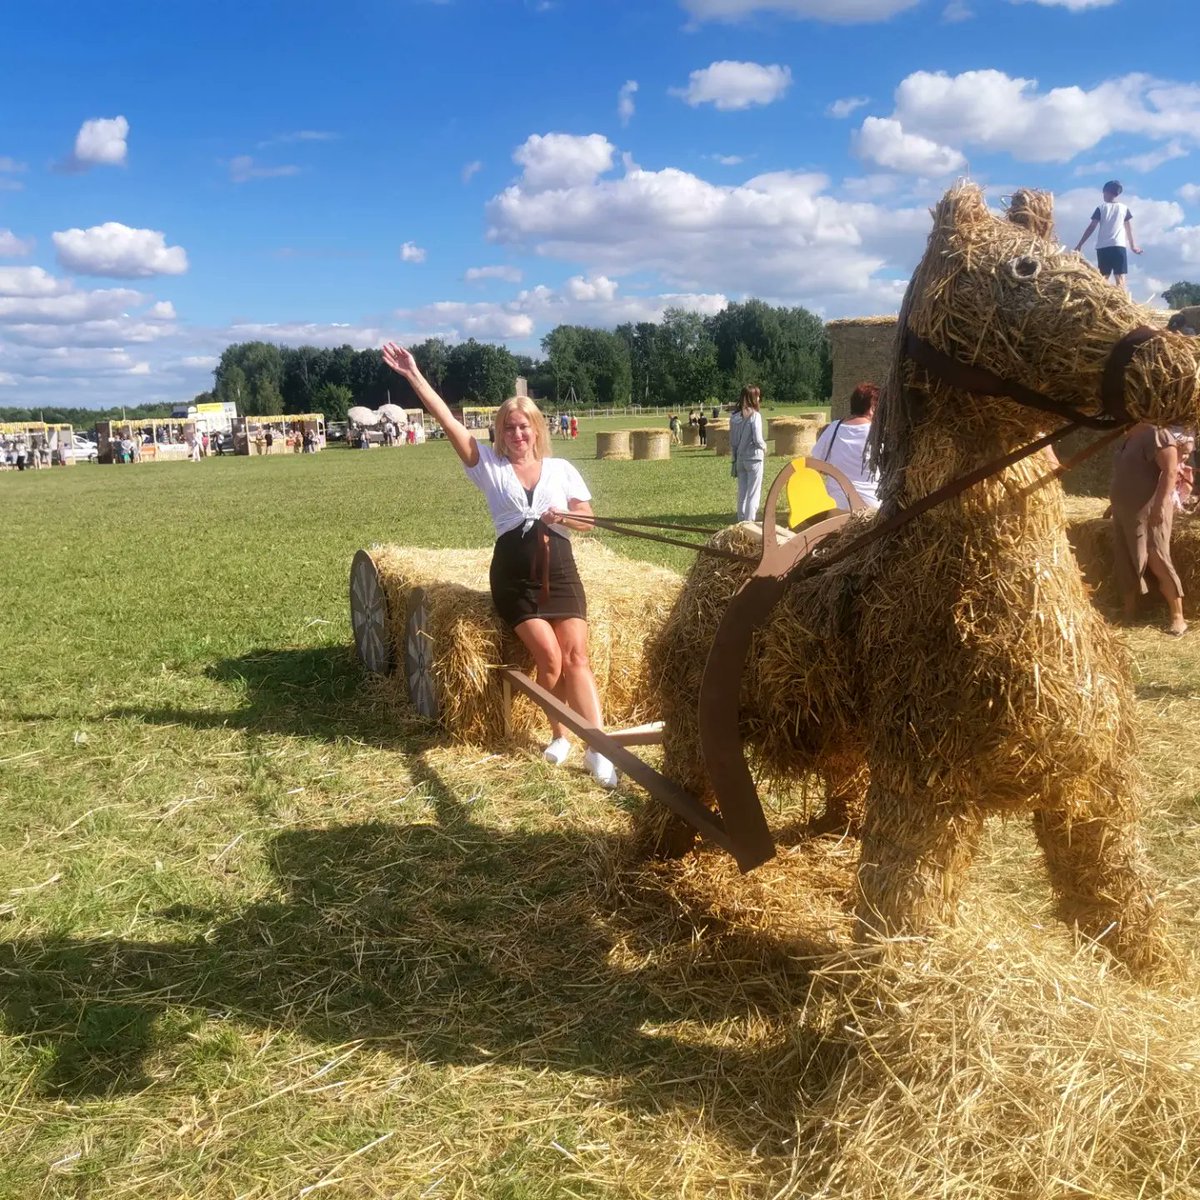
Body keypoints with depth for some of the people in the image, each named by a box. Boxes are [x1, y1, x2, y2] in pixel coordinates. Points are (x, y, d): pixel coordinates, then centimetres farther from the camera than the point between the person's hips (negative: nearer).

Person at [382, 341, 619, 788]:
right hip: (513, 574, -1)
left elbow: (586, 518, 12)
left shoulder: (561, 468, 10)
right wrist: (414, 376, -9)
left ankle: (598, 748, -12)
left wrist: (562, 516, -11)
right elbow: (448, 421, -2)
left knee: (576, 654, -11)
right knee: (550, 657, -12)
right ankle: (559, 735, 10)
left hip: (559, 569, 1)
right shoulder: (488, 465, 6)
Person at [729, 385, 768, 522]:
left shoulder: (735, 417, 4)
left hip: (740, 458, 5)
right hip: (754, 458, -5)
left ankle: (741, 521, 18)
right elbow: (757, 439, -18)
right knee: (754, 494, 1)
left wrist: (734, 460, 13)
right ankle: (750, 521, 0)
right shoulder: (755, 415, -13)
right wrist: (764, 446, 3)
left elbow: (732, 441, 7)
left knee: (742, 493, 13)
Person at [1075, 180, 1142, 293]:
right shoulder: (1124, 208, 9)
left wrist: (1080, 244, 5)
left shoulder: (1101, 208, 5)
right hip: (1119, 246, 0)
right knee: (1120, 277, -5)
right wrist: (1132, 245, 26)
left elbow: (1091, 228, 1)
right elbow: (1129, 228, 15)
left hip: (1102, 247, 0)